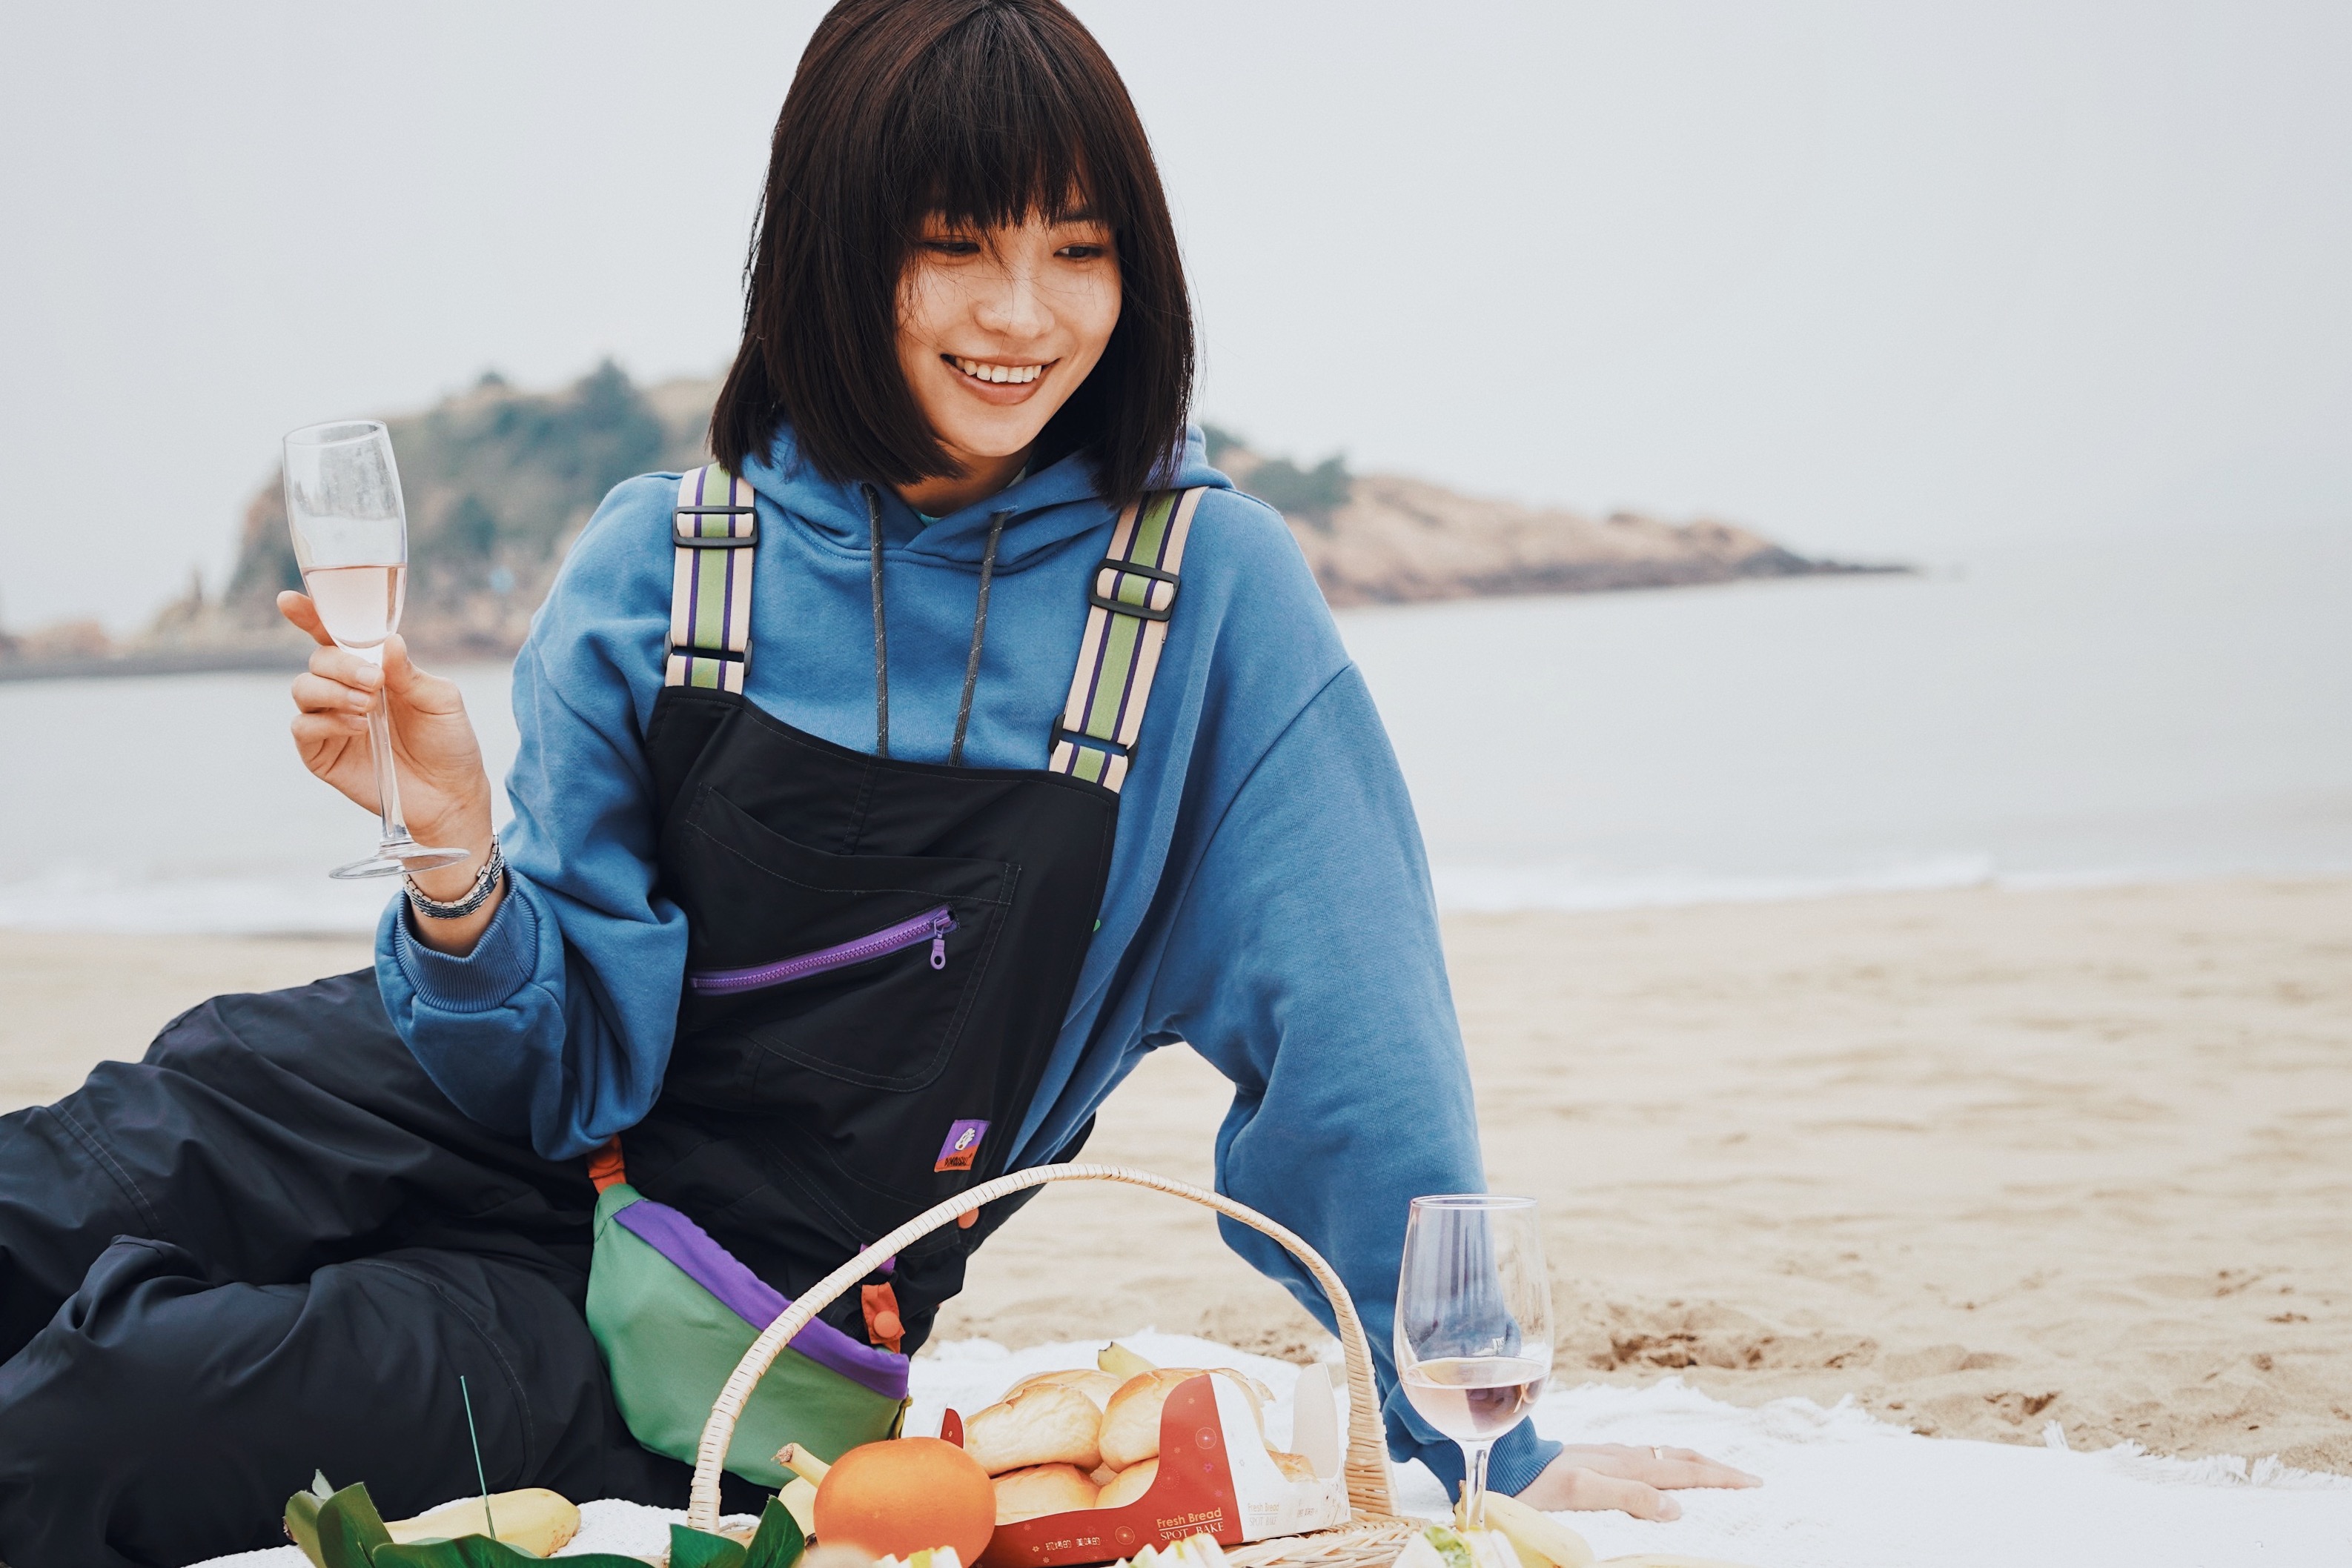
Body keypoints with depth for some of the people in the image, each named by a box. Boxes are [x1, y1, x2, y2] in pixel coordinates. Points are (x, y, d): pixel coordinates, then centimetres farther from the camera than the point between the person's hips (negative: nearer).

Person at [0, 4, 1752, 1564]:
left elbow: (1348, 1049, -8)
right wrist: (459, 862, -25)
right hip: (513, 1137, 3)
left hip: (745, 1322, -2)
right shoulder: (655, 567, -3)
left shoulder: (1212, 593, -11)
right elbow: (571, 1061, -5)